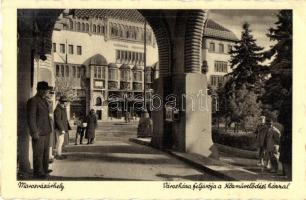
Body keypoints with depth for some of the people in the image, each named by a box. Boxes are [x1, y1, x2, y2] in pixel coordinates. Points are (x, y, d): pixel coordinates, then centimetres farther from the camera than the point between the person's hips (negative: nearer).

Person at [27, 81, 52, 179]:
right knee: (38, 153, 0)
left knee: (45, 151, 16)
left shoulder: (44, 100, 13)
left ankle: (45, 170, 27)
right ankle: (38, 172, 10)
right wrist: (34, 132, -19)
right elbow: (31, 118, -17)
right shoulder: (32, 101, -13)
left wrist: (49, 129, 16)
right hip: (38, 132, -9)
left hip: (46, 131, 9)